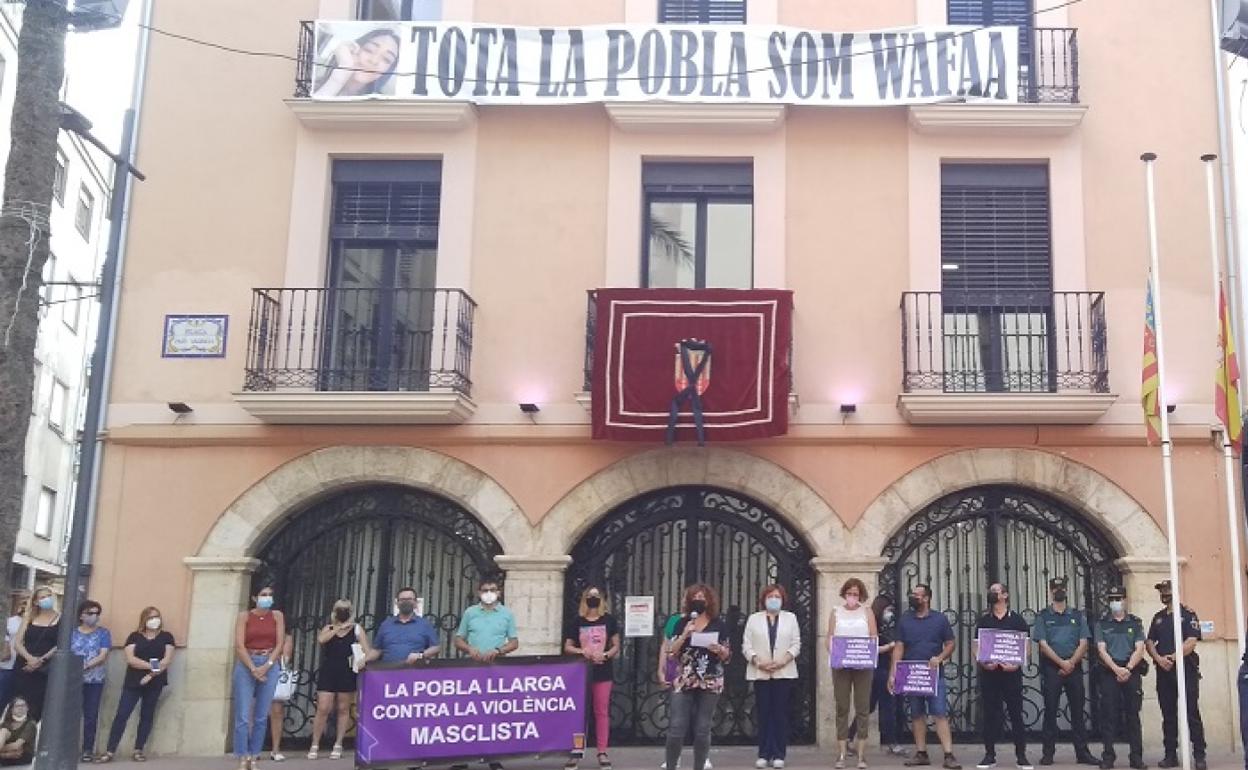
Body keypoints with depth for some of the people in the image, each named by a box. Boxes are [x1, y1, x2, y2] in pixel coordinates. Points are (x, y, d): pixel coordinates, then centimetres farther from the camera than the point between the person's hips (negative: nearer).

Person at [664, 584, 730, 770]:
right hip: (684, 682, 0)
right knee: (676, 728, -5)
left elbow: (727, 655, 6)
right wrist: (685, 634, -12)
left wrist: (719, 650, -15)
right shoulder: (682, 623, 5)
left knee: (703, 730, 3)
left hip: (710, 683, 0)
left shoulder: (719, 625, 4)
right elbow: (671, 652, 0)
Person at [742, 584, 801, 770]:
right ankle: (763, 754, 4)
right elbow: (746, 645, 3)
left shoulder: (790, 618, 10)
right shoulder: (754, 619, 9)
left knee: (781, 714, -2)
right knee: (763, 714, 0)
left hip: (784, 672, 0)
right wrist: (757, 661, -12)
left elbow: (796, 644, 4)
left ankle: (779, 754, 2)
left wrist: (783, 660, -12)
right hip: (760, 673, 0)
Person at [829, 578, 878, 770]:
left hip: (863, 665, 0)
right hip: (840, 665, 0)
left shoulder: (867, 613, 9)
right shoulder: (836, 612, 11)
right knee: (842, 708, 0)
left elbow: (874, 638, 5)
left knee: (863, 709, -1)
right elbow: (830, 638, 7)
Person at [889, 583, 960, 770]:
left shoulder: (940, 619, 3)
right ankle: (921, 753, 16)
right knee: (917, 715, 8)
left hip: (934, 675, -3)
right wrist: (892, 674, -2)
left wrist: (940, 658, -16)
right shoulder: (904, 620, 8)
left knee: (940, 714, -8)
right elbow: (898, 648, 5)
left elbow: (950, 644, 5)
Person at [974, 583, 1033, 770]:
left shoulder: (1017, 619, 5)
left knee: (1016, 714, 0)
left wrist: (1017, 664, -16)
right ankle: (990, 755, 9)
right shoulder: (983, 620, 11)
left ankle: (1021, 755, 6)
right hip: (988, 673, 2)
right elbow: (976, 647, 8)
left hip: (1011, 672, -2)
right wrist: (983, 663, -11)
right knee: (990, 714, 3)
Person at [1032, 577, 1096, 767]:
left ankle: (1082, 752, 8)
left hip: (1074, 668, 2)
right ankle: (1048, 753, 4)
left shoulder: (1078, 615, 11)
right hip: (1051, 668, -2)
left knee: (1078, 711, 3)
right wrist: (1062, 663, -12)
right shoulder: (1043, 616, 5)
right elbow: (1042, 644, -4)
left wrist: (1071, 663, -9)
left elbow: (1083, 643, 3)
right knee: (1050, 711, 0)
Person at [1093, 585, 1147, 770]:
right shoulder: (1101, 624, 9)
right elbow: (1101, 650, -1)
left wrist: (1128, 668, -14)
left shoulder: (1135, 623, 10)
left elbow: (1139, 649, 1)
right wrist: (1117, 669, -14)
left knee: (1133, 715, 1)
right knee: (1108, 715, -2)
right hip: (1108, 673, 0)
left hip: (1131, 672, 0)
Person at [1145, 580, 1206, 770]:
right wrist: (1159, 659, -8)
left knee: (1192, 714, -6)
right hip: (1164, 671, 5)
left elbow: (1191, 641, -11)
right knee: (1168, 715, 7)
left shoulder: (1187, 614, -1)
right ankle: (1170, 755, 12)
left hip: (1186, 669, -5)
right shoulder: (1158, 617, 16)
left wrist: (1172, 657, -15)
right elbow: (1149, 642, 11)